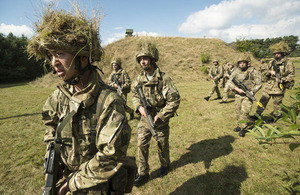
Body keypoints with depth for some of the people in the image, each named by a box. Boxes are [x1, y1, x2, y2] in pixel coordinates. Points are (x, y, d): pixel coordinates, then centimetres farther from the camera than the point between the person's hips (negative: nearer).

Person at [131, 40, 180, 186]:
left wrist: (160, 116, -21)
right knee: (141, 145, 7)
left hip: (160, 120, -4)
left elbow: (174, 100, -19)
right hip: (144, 119, 4)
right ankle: (142, 174, 26)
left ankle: (165, 165, 46)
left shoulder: (163, 78, -20)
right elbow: (135, 95, 10)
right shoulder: (139, 78, -3)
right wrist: (139, 106, -10)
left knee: (162, 145, 16)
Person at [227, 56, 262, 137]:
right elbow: (229, 82, -1)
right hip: (238, 94, 4)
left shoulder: (252, 71, -7)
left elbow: (259, 83, -3)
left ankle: (242, 128, -1)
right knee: (238, 111, 10)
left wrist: (253, 91, -15)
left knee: (244, 111, -10)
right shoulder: (236, 72, 2)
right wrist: (237, 89, -13)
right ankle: (239, 125, 26)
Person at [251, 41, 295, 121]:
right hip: (268, 86, 5)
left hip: (278, 87, -4)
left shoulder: (288, 63, -4)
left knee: (277, 103, 5)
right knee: (263, 100, 7)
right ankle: (258, 114, 15)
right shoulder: (272, 62, 10)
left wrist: (282, 79, -21)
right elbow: (263, 70, 12)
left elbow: (291, 76, -5)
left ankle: (276, 117, 22)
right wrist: (270, 72, -8)